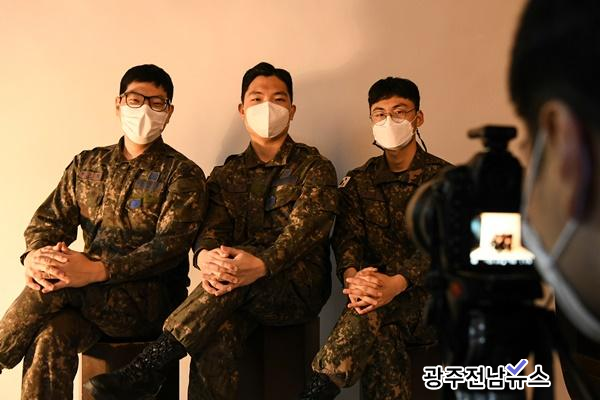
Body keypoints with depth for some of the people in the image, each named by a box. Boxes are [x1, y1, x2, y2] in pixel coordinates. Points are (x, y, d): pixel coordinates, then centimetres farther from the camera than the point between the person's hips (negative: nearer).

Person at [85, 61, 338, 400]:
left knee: (238, 270, -35)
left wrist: (261, 264, -34)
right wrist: (206, 256, -26)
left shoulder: (315, 168, 5)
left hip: (298, 289, -2)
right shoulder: (227, 175, 17)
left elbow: (306, 229, -12)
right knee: (216, 337, -33)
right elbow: (212, 229, 2)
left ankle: (150, 365, -32)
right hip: (240, 296, 2)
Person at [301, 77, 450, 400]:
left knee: (373, 311, -35)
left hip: (429, 296, -2)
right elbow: (347, 237, 0)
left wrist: (397, 284, -30)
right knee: (381, 338, -35)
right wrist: (352, 278, -26)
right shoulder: (359, 181, 14)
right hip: (378, 291, 2)